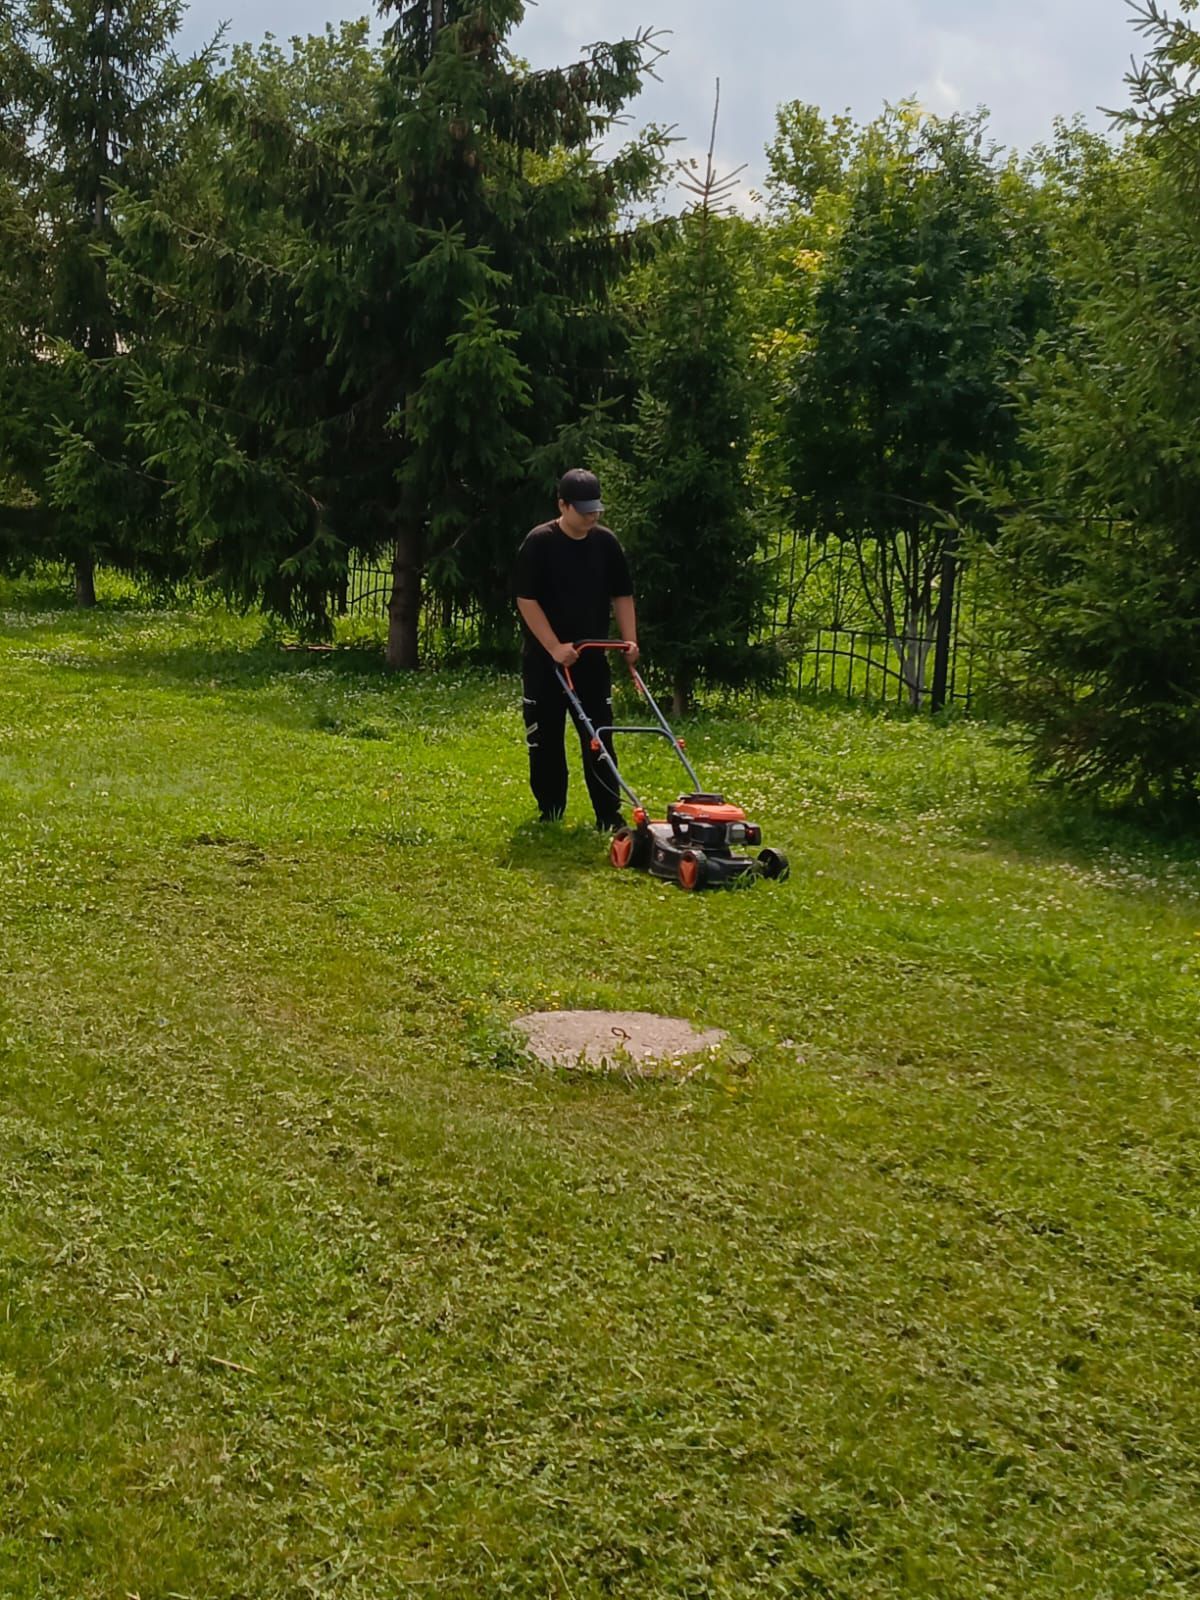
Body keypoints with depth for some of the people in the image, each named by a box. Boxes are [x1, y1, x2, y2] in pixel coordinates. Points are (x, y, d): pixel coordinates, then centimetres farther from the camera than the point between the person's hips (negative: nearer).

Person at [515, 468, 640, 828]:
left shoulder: (606, 542, 2)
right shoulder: (539, 542, -11)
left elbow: (621, 595, 9)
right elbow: (526, 600, -14)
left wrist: (629, 639, -4)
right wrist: (555, 647, -20)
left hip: (592, 657, 3)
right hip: (544, 658, -3)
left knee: (599, 737, 1)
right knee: (545, 738, 5)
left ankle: (609, 814, 3)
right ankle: (550, 811, 17)